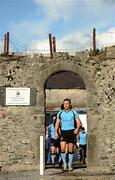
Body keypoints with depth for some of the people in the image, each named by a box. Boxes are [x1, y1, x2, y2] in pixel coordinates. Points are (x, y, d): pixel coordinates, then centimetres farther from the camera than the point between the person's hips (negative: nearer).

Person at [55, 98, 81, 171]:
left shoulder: (74, 113, 1)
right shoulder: (60, 113, 8)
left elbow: (78, 122, 1)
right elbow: (57, 123, 12)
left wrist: (77, 128, -18)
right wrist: (56, 132, 0)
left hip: (71, 132, -1)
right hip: (63, 132, 1)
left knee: (71, 149, 2)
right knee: (62, 148, -12)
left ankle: (70, 165, 15)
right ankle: (64, 162, 7)